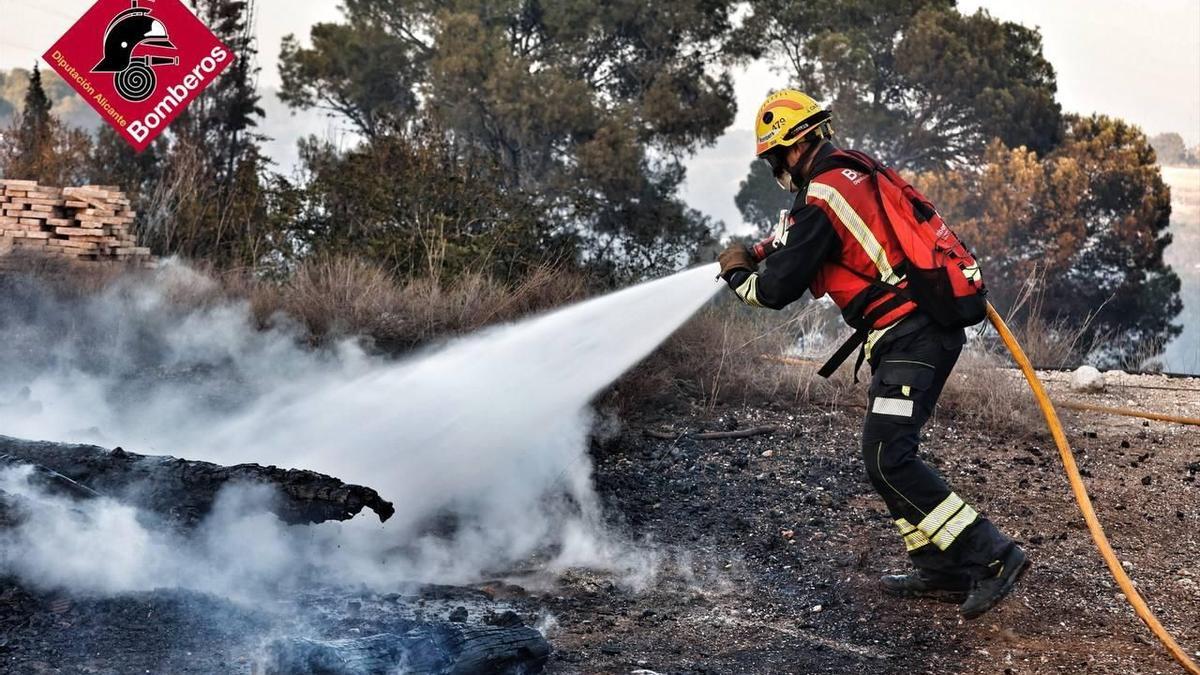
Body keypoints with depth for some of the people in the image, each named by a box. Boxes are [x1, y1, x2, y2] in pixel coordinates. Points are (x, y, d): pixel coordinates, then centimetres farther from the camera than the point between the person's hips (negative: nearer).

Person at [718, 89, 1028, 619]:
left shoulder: (819, 201, -13)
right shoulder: (861, 172, 16)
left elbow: (778, 290, -8)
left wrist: (738, 273, 12)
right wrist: (782, 243, 32)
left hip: (908, 337, -10)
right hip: (937, 328, 10)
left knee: (888, 460, -12)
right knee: (886, 453, 14)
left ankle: (993, 556, -14)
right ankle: (941, 570, 17)